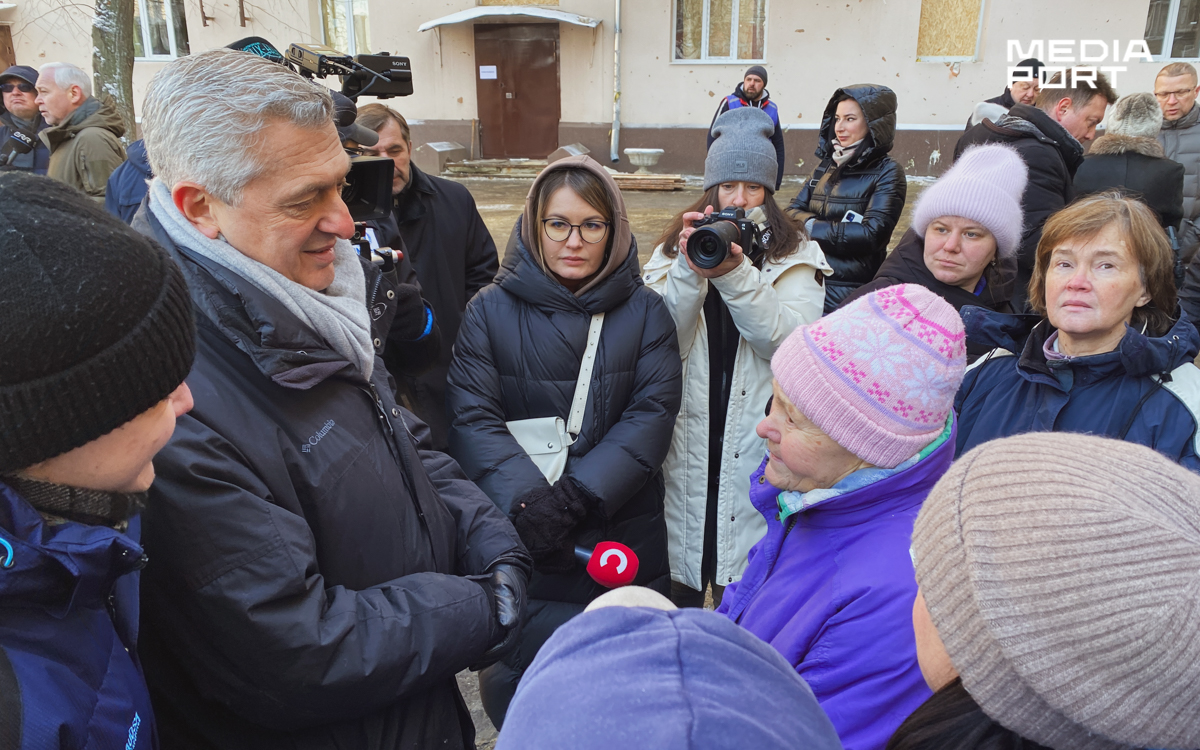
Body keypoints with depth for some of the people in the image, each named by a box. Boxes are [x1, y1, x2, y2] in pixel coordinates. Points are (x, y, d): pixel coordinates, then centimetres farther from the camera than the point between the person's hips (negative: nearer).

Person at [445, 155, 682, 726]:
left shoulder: (645, 312, 2)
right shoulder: (491, 310, -1)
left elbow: (653, 413, -8)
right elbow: (471, 418, -9)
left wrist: (580, 493, -19)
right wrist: (528, 501, -23)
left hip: (624, 535, 1)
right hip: (520, 543, 0)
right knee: (515, 679, 11)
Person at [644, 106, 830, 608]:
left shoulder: (796, 257, 3)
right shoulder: (672, 250, 7)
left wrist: (734, 274, -24)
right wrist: (689, 269, -20)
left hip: (757, 449, -1)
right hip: (686, 444, 1)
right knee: (678, 596, 14)